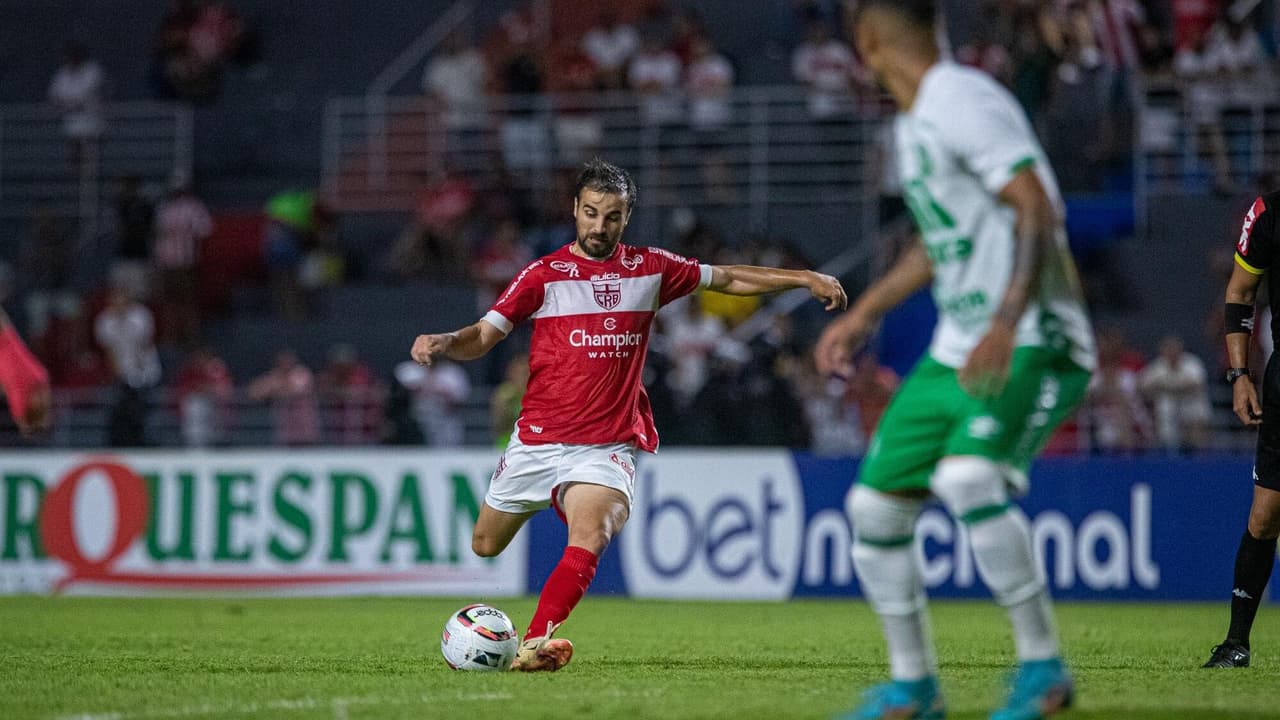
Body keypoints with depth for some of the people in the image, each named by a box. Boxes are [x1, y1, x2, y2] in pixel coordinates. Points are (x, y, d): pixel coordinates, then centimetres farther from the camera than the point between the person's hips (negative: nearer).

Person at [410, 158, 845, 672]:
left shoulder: (649, 269, 5)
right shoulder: (544, 276, -2)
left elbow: (728, 279, 15)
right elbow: (483, 336, -5)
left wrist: (807, 279, 10)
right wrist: (442, 344, -27)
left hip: (607, 449, -1)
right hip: (537, 439, 1)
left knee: (589, 538, -29)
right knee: (485, 547, 14)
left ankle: (535, 644, -38)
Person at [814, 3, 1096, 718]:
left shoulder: (963, 102, -14)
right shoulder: (915, 122, 15)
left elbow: (1038, 212, -23)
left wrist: (1006, 324, -34)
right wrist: (865, 313, 32)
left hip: (1033, 345, -10)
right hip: (953, 354, 10)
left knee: (967, 478, -31)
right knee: (874, 505, 6)